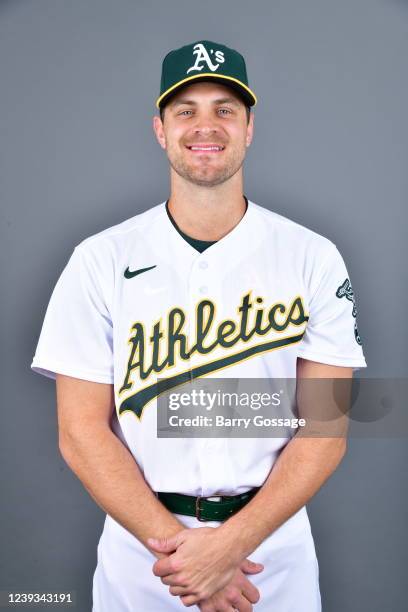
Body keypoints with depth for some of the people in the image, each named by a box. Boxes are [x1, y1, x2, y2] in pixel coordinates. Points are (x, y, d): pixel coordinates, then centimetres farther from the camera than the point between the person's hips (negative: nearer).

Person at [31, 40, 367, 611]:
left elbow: (326, 430, -7)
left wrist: (230, 543, -18)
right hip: (141, 541, 0)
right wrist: (174, 544, -16)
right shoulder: (100, 261, -5)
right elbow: (81, 430, -7)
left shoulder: (314, 258, -5)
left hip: (275, 544, 1)